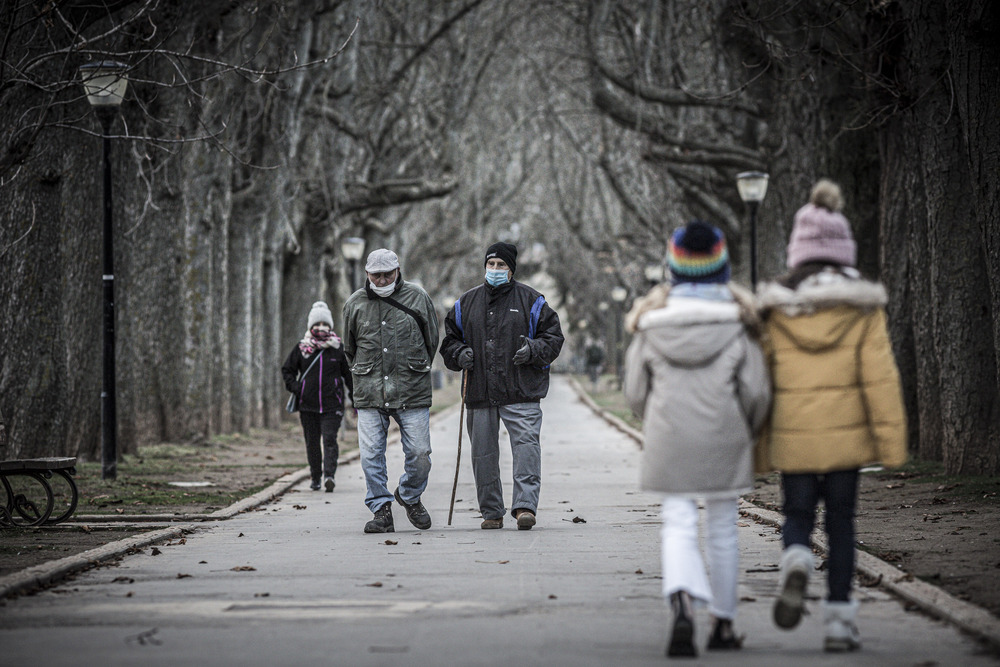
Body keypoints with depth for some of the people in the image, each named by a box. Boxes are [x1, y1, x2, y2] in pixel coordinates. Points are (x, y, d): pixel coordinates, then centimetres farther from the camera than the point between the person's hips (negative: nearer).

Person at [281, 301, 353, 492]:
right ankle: (316, 478, 18)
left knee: (330, 440, -14)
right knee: (312, 443, 7)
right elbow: (287, 370, 16)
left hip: (332, 405, -2)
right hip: (308, 406, 2)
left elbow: (349, 375, 11)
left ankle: (329, 474, -22)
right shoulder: (301, 348, 5)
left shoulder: (338, 348, 4)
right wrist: (294, 387, -1)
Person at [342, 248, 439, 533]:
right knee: (370, 455, -7)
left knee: (419, 454, -3)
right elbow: (349, 349, 20)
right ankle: (381, 509, 2)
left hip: (412, 392, -1)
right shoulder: (354, 304, 7)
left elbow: (432, 341, 14)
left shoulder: (417, 298, 3)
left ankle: (409, 495, 24)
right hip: (369, 394, 1)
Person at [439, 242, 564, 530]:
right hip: (480, 393, 3)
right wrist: (460, 355, -1)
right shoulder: (467, 303, 14)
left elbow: (553, 336, 6)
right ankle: (491, 512, 14)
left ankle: (525, 506, -17)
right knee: (483, 453, 5)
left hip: (521, 391, -3)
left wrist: (533, 350, -13)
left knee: (526, 445, -14)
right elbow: (449, 341, 21)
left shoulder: (530, 301, 5)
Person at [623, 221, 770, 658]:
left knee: (678, 526, -1)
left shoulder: (650, 322, -1)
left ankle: (682, 605, -28)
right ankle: (723, 623, 21)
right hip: (724, 441, 0)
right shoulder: (736, 321, -4)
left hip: (669, 442, 0)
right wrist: (748, 430, 13)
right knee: (722, 530, 13)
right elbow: (756, 390, -6)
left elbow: (634, 393, 3)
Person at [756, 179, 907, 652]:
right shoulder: (862, 306, -4)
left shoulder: (776, 308, -1)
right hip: (846, 435, 0)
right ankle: (839, 621, 8)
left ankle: (795, 564, -19)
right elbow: (880, 376, -7)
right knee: (841, 523, 10)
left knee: (797, 514, 14)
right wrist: (892, 442, -3)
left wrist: (758, 448, 9)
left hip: (793, 436, 0)